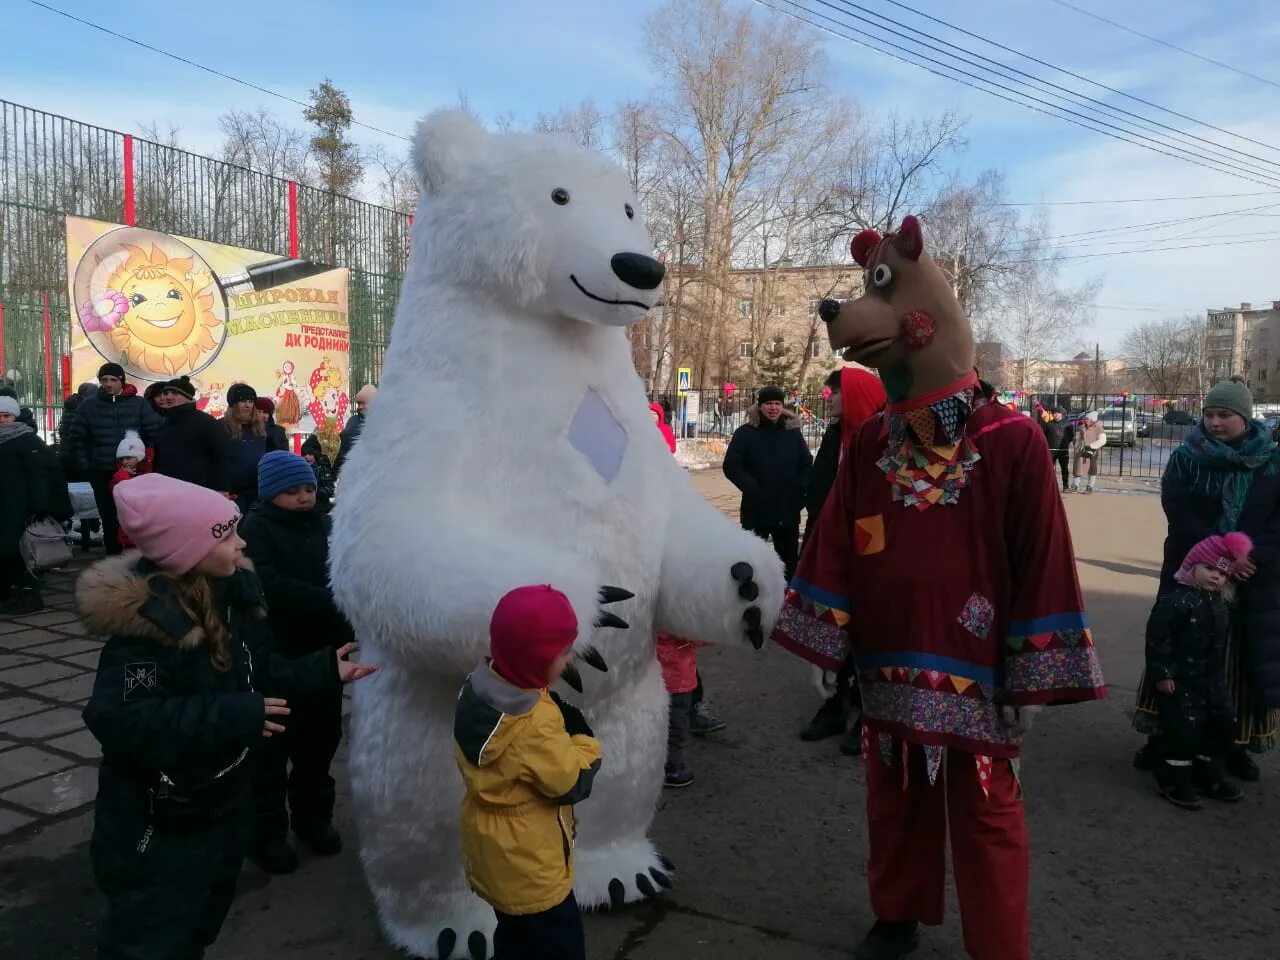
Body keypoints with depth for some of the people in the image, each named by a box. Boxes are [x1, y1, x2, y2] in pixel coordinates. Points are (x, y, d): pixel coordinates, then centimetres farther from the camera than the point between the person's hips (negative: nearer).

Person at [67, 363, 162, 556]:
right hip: (102, 474, 2)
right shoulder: (88, 405, 5)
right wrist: (85, 467, 0)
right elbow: (77, 439, 7)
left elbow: (154, 435, -1)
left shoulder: (139, 404, 1)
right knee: (110, 521, 7)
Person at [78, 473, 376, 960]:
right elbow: (119, 720, -36)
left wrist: (324, 670, -5)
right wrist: (233, 716, -36)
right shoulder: (146, 621, -29)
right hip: (159, 827, -8)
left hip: (224, 801, 8)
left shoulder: (231, 595, -4)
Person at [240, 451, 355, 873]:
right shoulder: (256, 530, -12)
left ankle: (313, 817, 35)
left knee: (320, 740, 17)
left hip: (322, 652, 5)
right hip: (275, 656, -5)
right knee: (272, 747, 7)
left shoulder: (324, 525, 5)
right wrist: (331, 604, -32)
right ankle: (267, 831, 23)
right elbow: (270, 587, -26)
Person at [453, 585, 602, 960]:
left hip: (493, 854, 8)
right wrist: (582, 736, -11)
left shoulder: (478, 689, -9)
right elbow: (575, 784, -23)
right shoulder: (535, 724, -35)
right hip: (529, 866, -8)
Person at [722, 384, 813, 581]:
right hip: (756, 510, -3)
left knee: (789, 561, 13)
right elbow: (731, 466, -8)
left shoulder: (793, 432, 7)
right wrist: (754, 490, -16)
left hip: (788, 510, 3)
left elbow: (807, 465, 10)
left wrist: (799, 491, -4)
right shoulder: (746, 433, -3)